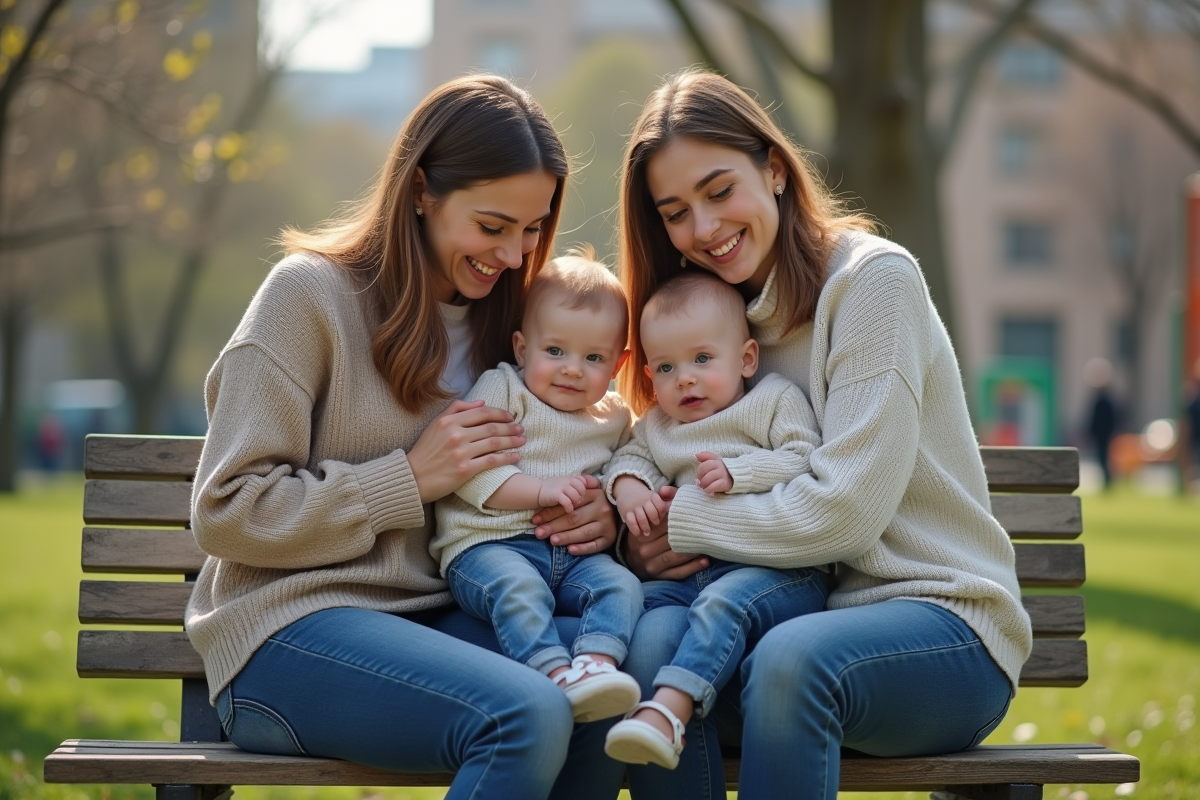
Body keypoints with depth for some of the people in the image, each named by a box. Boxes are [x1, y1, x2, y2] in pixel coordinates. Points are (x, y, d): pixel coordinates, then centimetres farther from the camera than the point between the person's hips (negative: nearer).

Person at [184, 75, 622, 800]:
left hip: (436, 617, 6)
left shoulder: (501, 315, 14)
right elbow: (226, 512, -9)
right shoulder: (311, 293, -5)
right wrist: (409, 480, -14)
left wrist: (597, 515, -2)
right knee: (528, 717, -32)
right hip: (291, 626, -6)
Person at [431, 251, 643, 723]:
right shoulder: (502, 390, 3)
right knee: (519, 588, -36)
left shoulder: (615, 418, 19)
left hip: (576, 553, 4)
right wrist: (541, 490, -16)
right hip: (488, 545, -4)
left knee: (622, 584, -24)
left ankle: (597, 662, -46)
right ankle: (556, 675, -49)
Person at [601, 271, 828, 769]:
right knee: (643, 599, -22)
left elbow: (805, 463, -4)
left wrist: (738, 472, -17)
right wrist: (628, 487, 1)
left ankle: (669, 709, -54)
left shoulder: (776, 400, 8)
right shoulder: (657, 428, 25)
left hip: (779, 573, -6)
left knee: (723, 601, -36)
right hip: (693, 571, 6)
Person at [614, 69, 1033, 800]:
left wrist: (683, 522, -10)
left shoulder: (874, 279, -8)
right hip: (800, 611, 5)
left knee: (791, 658, -37)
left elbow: (845, 513, -16)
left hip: (940, 621, -5)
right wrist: (640, 539, -13)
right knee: (658, 637, -27)